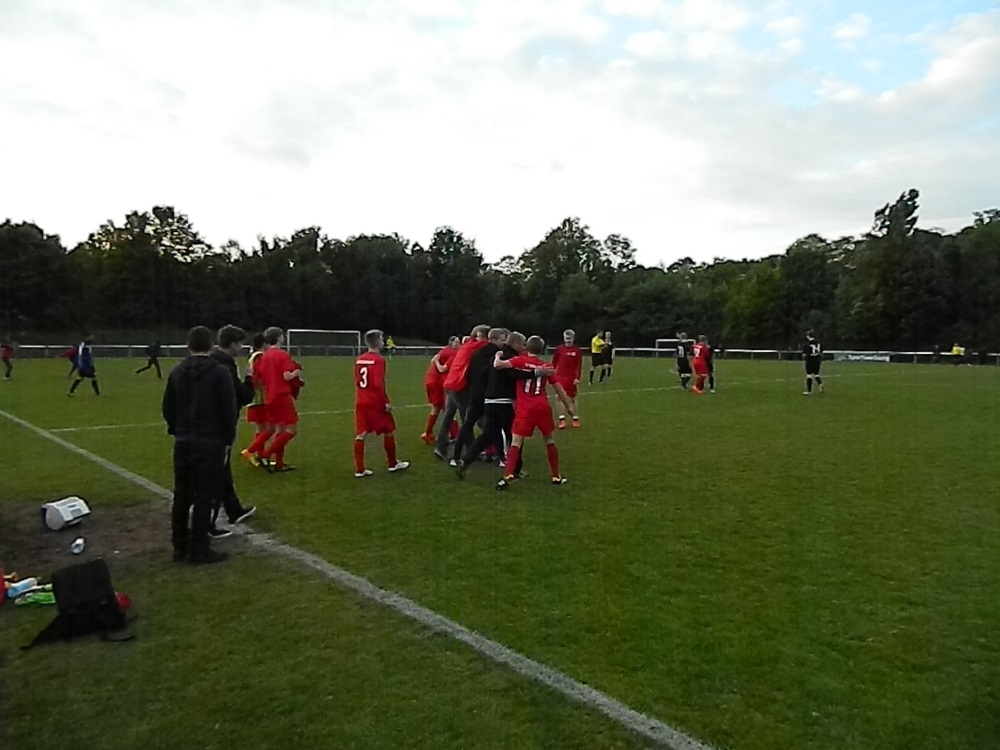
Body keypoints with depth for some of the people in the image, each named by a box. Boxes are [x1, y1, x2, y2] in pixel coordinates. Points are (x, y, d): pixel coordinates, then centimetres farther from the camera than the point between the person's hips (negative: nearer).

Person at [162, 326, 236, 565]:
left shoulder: (177, 372, 7)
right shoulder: (220, 373, -11)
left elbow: (167, 408, 11)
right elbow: (228, 410, -12)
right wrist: (228, 437, 2)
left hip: (183, 441, 6)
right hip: (210, 442, -5)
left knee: (181, 496, 13)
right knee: (204, 497, 0)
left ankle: (179, 547, 22)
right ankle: (199, 550, 4)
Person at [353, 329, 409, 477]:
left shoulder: (359, 360, 8)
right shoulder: (378, 360, -15)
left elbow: (357, 382, 14)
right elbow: (378, 384, -22)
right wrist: (386, 402, -15)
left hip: (361, 403, 7)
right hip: (375, 403, -7)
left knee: (360, 435, 5)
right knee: (389, 431, 10)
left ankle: (359, 469, 6)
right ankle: (393, 464, 22)